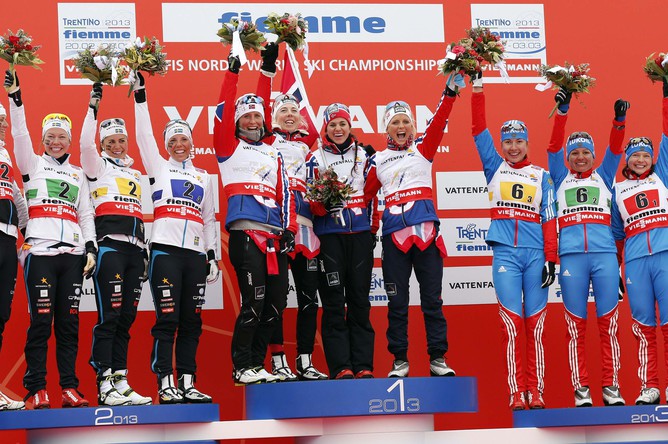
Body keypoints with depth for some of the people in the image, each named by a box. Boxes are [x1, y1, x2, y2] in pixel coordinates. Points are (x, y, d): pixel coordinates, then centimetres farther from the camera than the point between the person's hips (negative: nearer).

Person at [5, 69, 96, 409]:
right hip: (40, 251, -3)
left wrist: (90, 248, 6)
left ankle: (69, 388, 4)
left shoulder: (78, 175, 21)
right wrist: (15, 97, -15)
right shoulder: (33, 165, 12)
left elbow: (86, 215, 18)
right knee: (41, 321, -8)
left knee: (69, 323, 2)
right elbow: (20, 135, -3)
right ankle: (36, 390, -6)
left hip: (73, 254, 3)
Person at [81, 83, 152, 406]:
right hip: (109, 245, -6)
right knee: (109, 316, -12)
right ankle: (105, 387, -15)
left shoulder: (135, 175, 26)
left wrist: (146, 248, 17)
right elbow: (85, 143, -9)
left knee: (126, 319, 4)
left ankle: (120, 382, 5)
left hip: (135, 248, 6)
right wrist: (94, 106, -11)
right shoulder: (97, 167, 11)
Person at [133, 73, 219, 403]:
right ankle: (165, 385, -7)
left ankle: (187, 383, 5)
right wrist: (140, 95, -6)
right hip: (165, 250, -4)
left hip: (195, 254, 4)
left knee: (191, 322, 3)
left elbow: (209, 219, 20)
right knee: (167, 320, -8)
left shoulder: (203, 178, 21)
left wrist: (213, 257, 13)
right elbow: (144, 135, 1)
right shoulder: (159, 167, 12)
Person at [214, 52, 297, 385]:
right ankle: (242, 367, -4)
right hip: (245, 232, -5)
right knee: (253, 302, -11)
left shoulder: (273, 154, 23)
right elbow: (223, 113, -3)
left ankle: (256, 362, 14)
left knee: (275, 304, 5)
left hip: (274, 236, 5)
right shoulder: (229, 148, 5)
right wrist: (232, 73, -7)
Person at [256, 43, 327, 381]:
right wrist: (268, 68, -7)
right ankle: (278, 362, 1)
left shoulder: (308, 142, 21)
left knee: (308, 296, 4)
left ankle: (305, 362, 10)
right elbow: (260, 105, -2)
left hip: (304, 225, 4)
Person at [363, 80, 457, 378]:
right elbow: (365, 196, 16)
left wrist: (450, 91, -16)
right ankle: (399, 361, 9)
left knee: (432, 299, 1)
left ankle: (437, 359, 6)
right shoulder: (378, 161, 13)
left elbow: (438, 122, -4)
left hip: (425, 230, -1)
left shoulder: (423, 149, 10)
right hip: (394, 235, 1)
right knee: (397, 302, 3)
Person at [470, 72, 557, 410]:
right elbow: (479, 130, 5)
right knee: (511, 325, -6)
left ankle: (536, 392, 2)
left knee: (535, 326, 0)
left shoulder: (541, 176, 12)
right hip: (505, 254, 0)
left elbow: (549, 219, 7)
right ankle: (516, 393, -5)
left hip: (536, 255, 1)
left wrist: (550, 259, -1)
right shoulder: (495, 168, 12)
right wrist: (477, 86, 0)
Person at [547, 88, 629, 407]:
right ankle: (581, 390, -1)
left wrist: (619, 120, -8)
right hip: (571, 255, 0)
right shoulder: (561, 179, 19)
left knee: (608, 323, -2)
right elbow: (553, 147, 8)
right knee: (576, 325, -2)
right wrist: (562, 111, -3)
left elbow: (615, 150, 8)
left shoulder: (603, 178, 21)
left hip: (604, 253, 1)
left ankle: (611, 387, 0)